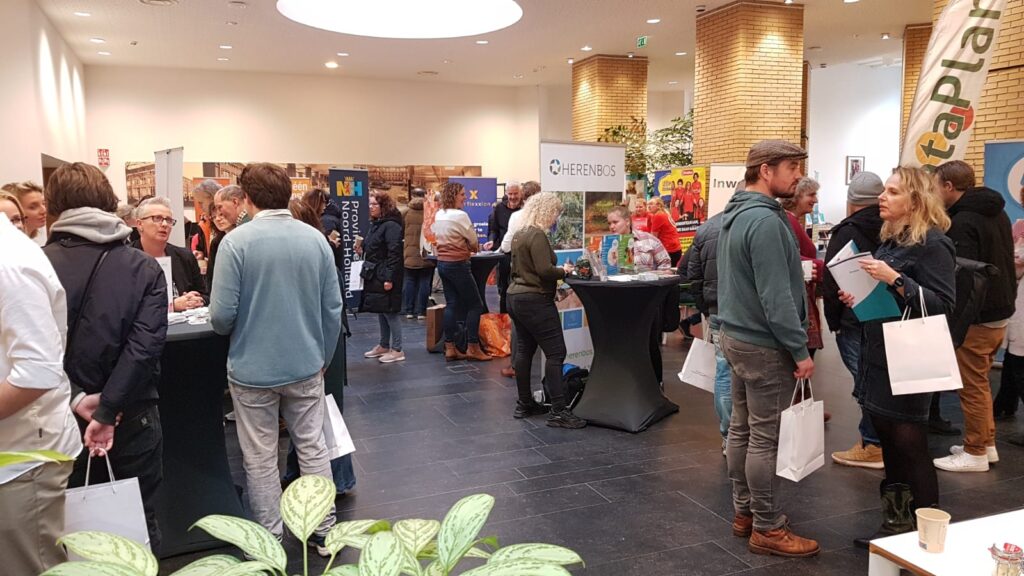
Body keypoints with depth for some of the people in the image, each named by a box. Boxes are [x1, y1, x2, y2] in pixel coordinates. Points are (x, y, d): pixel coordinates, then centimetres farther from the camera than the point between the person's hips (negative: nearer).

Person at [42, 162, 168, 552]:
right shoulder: (144, 267, -4)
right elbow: (145, 345, -15)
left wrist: (74, 400, -14)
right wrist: (107, 411, -16)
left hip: (63, 420, 1)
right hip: (132, 417, 0)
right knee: (140, 526, 13)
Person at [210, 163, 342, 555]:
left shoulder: (236, 241, -13)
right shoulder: (317, 239, -2)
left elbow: (222, 315, -15)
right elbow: (333, 309, 0)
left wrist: (235, 330, 9)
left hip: (253, 369, -3)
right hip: (306, 365, 3)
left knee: (261, 460, 10)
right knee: (313, 448, 15)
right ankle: (324, 533, 26)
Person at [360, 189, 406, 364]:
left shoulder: (391, 225, -16)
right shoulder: (376, 224, 14)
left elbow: (394, 253, -22)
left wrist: (389, 278, -25)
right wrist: (362, 250, 4)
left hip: (385, 277, -9)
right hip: (374, 276, 9)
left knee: (389, 312, -4)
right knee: (380, 312, 15)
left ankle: (397, 350, 4)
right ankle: (384, 346, 26)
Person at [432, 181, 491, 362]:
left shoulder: (438, 215, 9)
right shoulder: (460, 216, -16)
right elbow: (474, 242, -8)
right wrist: (472, 247, 14)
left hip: (442, 263, 9)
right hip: (458, 264, -9)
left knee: (451, 304, 12)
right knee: (475, 305, 1)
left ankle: (449, 348, 12)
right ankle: (472, 348, 3)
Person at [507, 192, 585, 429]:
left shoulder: (520, 234, 14)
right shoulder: (537, 235, -16)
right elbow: (545, 270, -23)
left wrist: (558, 269, 16)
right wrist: (564, 270, -5)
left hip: (516, 297, 10)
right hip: (535, 301, -10)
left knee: (525, 349, 14)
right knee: (555, 352, -8)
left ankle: (524, 404, 21)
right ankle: (558, 411, -9)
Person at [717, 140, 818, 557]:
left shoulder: (736, 213, 12)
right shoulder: (764, 220, -20)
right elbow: (775, 295, -23)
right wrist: (800, 350, -18)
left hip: (737, 334, 10)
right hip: (764, 343, -10)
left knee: (742, 428, 15)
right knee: (766, 437, -1)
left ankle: (745, 512, 27)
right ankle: (767, 529, 10)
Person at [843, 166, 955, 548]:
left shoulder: (933, 243, -12)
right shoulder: (889, 241, 13)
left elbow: (943, 304, -19)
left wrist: (895, 279, -26)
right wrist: (858, 297, 6)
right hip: (878, 354, 8)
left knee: (910, 445, -1)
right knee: (889, 441, 13)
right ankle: (896, 522, 25)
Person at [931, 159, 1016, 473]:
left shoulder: (963, 222, -21)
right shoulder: (997, 213, 11)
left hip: (976, 316, -10)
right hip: (999, 310, 10)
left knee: (972, 386, 1)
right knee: (980, 382, 19)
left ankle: (975, 453, 11)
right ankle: (986, 443, 28)